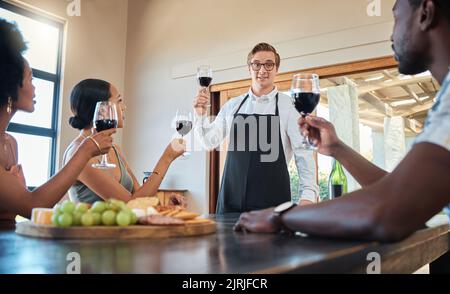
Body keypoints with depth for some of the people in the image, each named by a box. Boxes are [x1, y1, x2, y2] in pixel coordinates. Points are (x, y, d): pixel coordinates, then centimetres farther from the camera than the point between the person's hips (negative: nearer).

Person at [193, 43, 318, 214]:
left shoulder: (289, 106, -2)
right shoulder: (232, 105, 10)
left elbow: (303, 153, -6)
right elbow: (210, 142, 12)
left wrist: (308, 196, -17)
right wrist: (201, 115, -5)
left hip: (272, 202, -3)